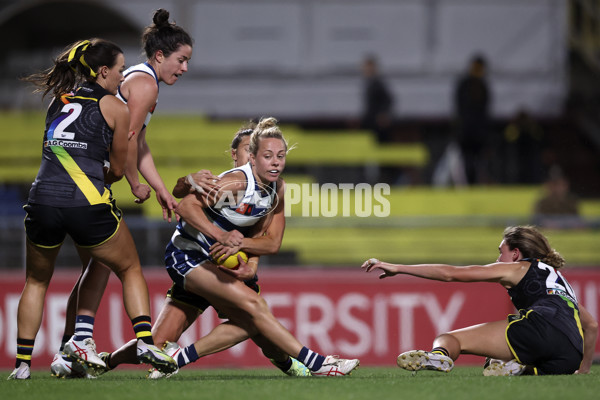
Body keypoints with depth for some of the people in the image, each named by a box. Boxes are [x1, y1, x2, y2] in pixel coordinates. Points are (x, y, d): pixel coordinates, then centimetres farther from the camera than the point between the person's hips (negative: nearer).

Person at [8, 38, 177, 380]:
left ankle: (23, 364, 17)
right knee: (131, 270, 18)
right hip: (88, 204, -4)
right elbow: (118, 169, 12)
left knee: (37, 281, 23)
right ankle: (145, 341, 1)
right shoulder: (115, 108, 6)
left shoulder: (59, 100, 19)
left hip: (43, 198, 4)